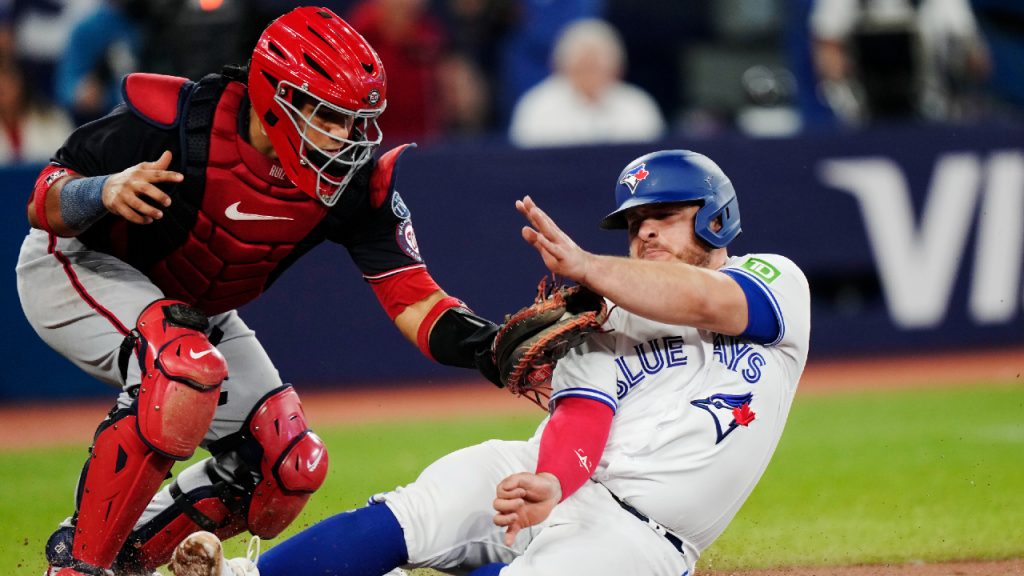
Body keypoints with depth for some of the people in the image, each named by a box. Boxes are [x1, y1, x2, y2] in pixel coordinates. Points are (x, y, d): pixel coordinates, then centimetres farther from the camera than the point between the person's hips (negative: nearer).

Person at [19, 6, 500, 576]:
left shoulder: (355, 182, -17)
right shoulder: (177, 119, -31)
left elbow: (412, 298, -18)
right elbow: (43, 204, -24)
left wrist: (494, 348, -37)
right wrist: (106, 192, -47)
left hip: (187, 309, 7)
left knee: (290, 468, -2)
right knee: (188, 368, -37)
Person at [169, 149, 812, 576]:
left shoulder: (777, 282, 8)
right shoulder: (606, 323, 15)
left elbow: (704, 303, -17)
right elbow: (578, 419, -5)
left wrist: (582, 265, -21)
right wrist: (549, 484, -27)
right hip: (552, 475, 2)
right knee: (407, 517, -25)